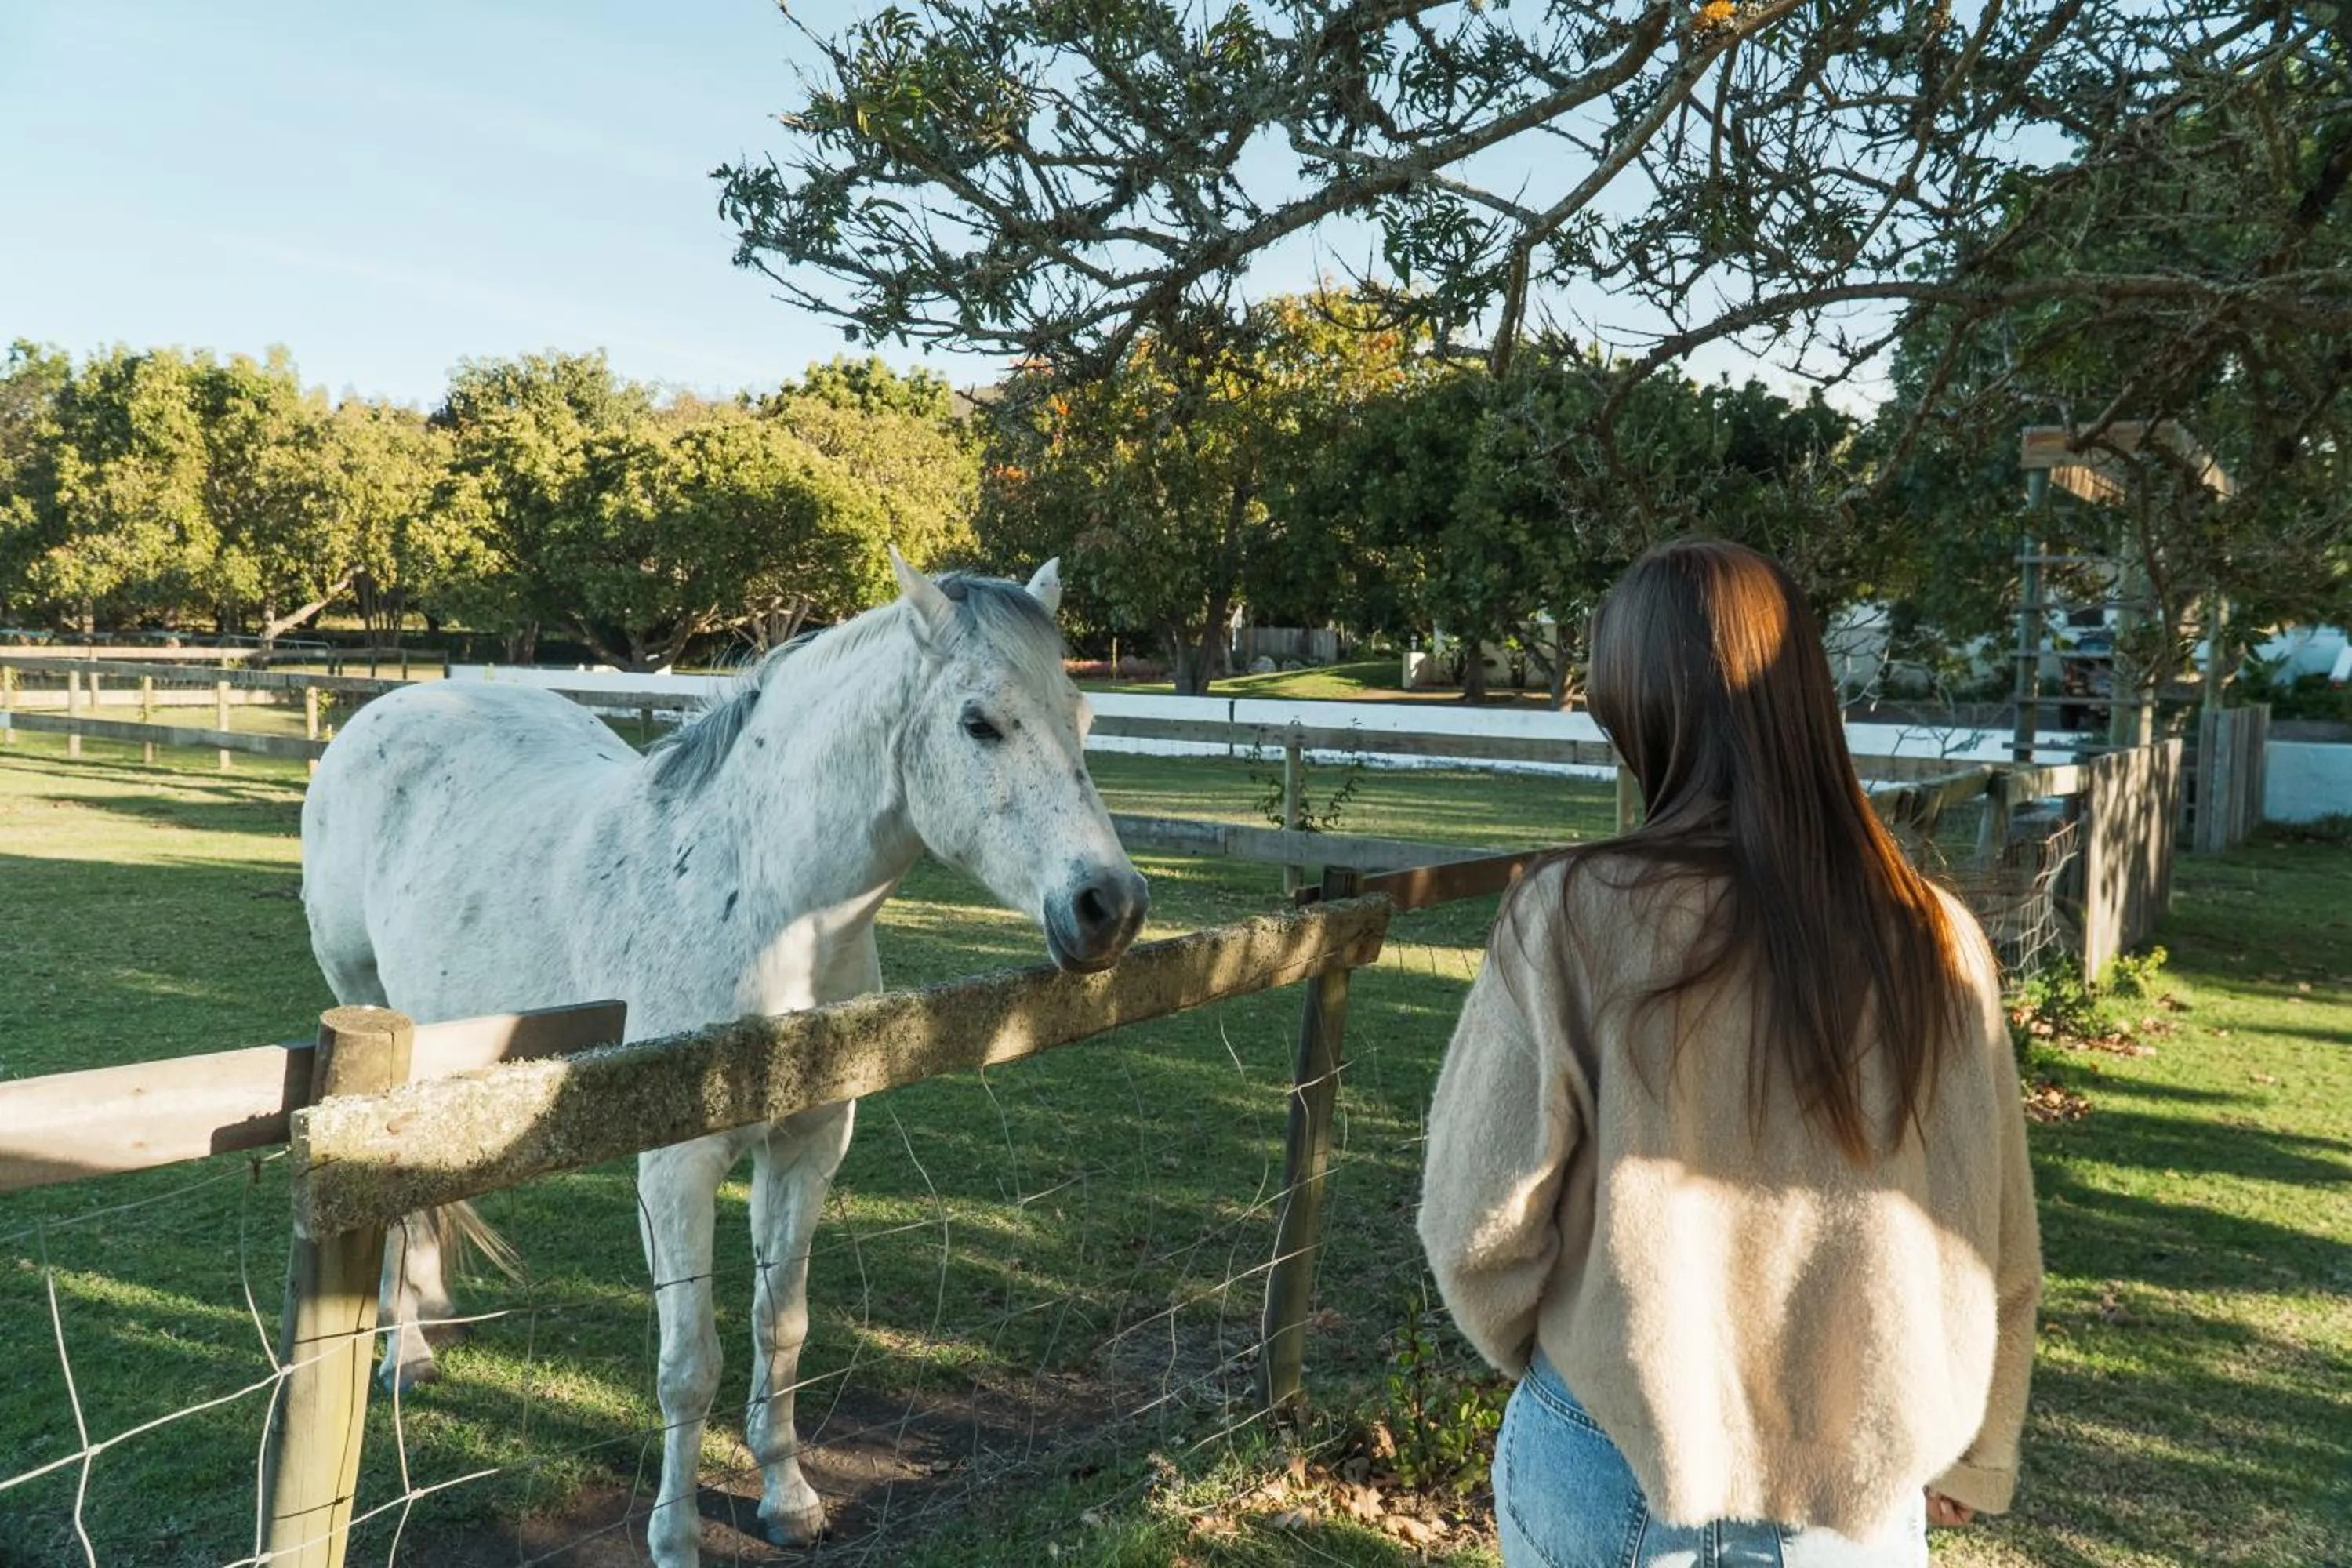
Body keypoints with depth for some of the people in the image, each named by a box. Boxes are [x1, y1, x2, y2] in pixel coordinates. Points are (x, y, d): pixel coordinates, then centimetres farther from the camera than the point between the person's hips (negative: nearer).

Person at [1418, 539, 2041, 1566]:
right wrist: (1974, 1458, 16)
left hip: (1618, 1475, -2)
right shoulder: (1935, 941, -11)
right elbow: (1996, 1254, -1)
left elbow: (1479, 1230, -15)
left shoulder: (1572, 919, -20)